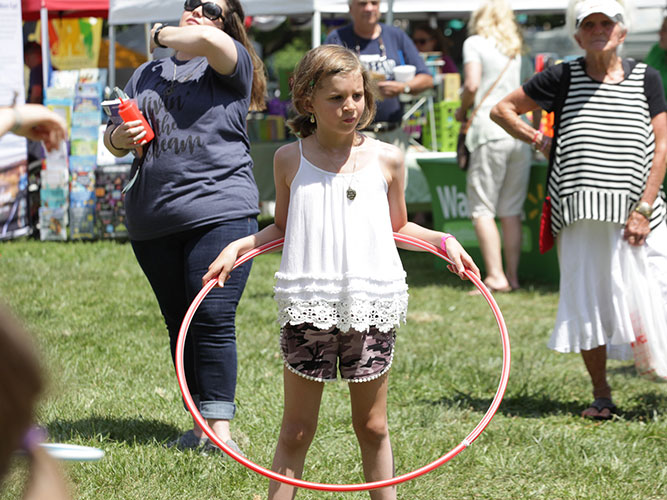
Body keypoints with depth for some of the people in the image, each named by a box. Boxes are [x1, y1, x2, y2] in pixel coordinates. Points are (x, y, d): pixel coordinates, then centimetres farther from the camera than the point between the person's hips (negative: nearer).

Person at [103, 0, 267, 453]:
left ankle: (220, 429, -8)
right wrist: (119, 139, -2)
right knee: (180, 325, 8)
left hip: (219, 210, -5)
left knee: (214, 322, -11)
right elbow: (114, 138, 23)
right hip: (152, 221, 6)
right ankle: (199, 427, 14)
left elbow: (208, 41, -22)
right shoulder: (149, 74, 20)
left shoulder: (231, 64, 2)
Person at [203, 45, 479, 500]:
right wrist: (238, 246, 3)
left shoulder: (386, 160, 5)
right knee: (297, 428, 4)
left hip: (371, 307, 1)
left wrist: (442, 240, 3)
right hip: (308, 306, -1)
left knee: (372, 427, 9)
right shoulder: (290, 160, 3)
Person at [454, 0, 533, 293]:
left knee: (482, 209, -2)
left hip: (490, 131, -5)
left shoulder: (476, 43, 3)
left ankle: (495, 277, -10)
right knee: (512, 211, 9)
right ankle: (512, 276, 8)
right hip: (521, 133, 5)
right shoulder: (519, 51, 19)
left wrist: (462, 111, 8)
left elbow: (472, 85, -9)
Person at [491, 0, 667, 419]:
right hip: (580, 216, 0)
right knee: (586, 302, 2)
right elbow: (503, 109, 14)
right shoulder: (563, 78, 4)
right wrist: (541, 141, 2)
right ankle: (601, 395, 14)